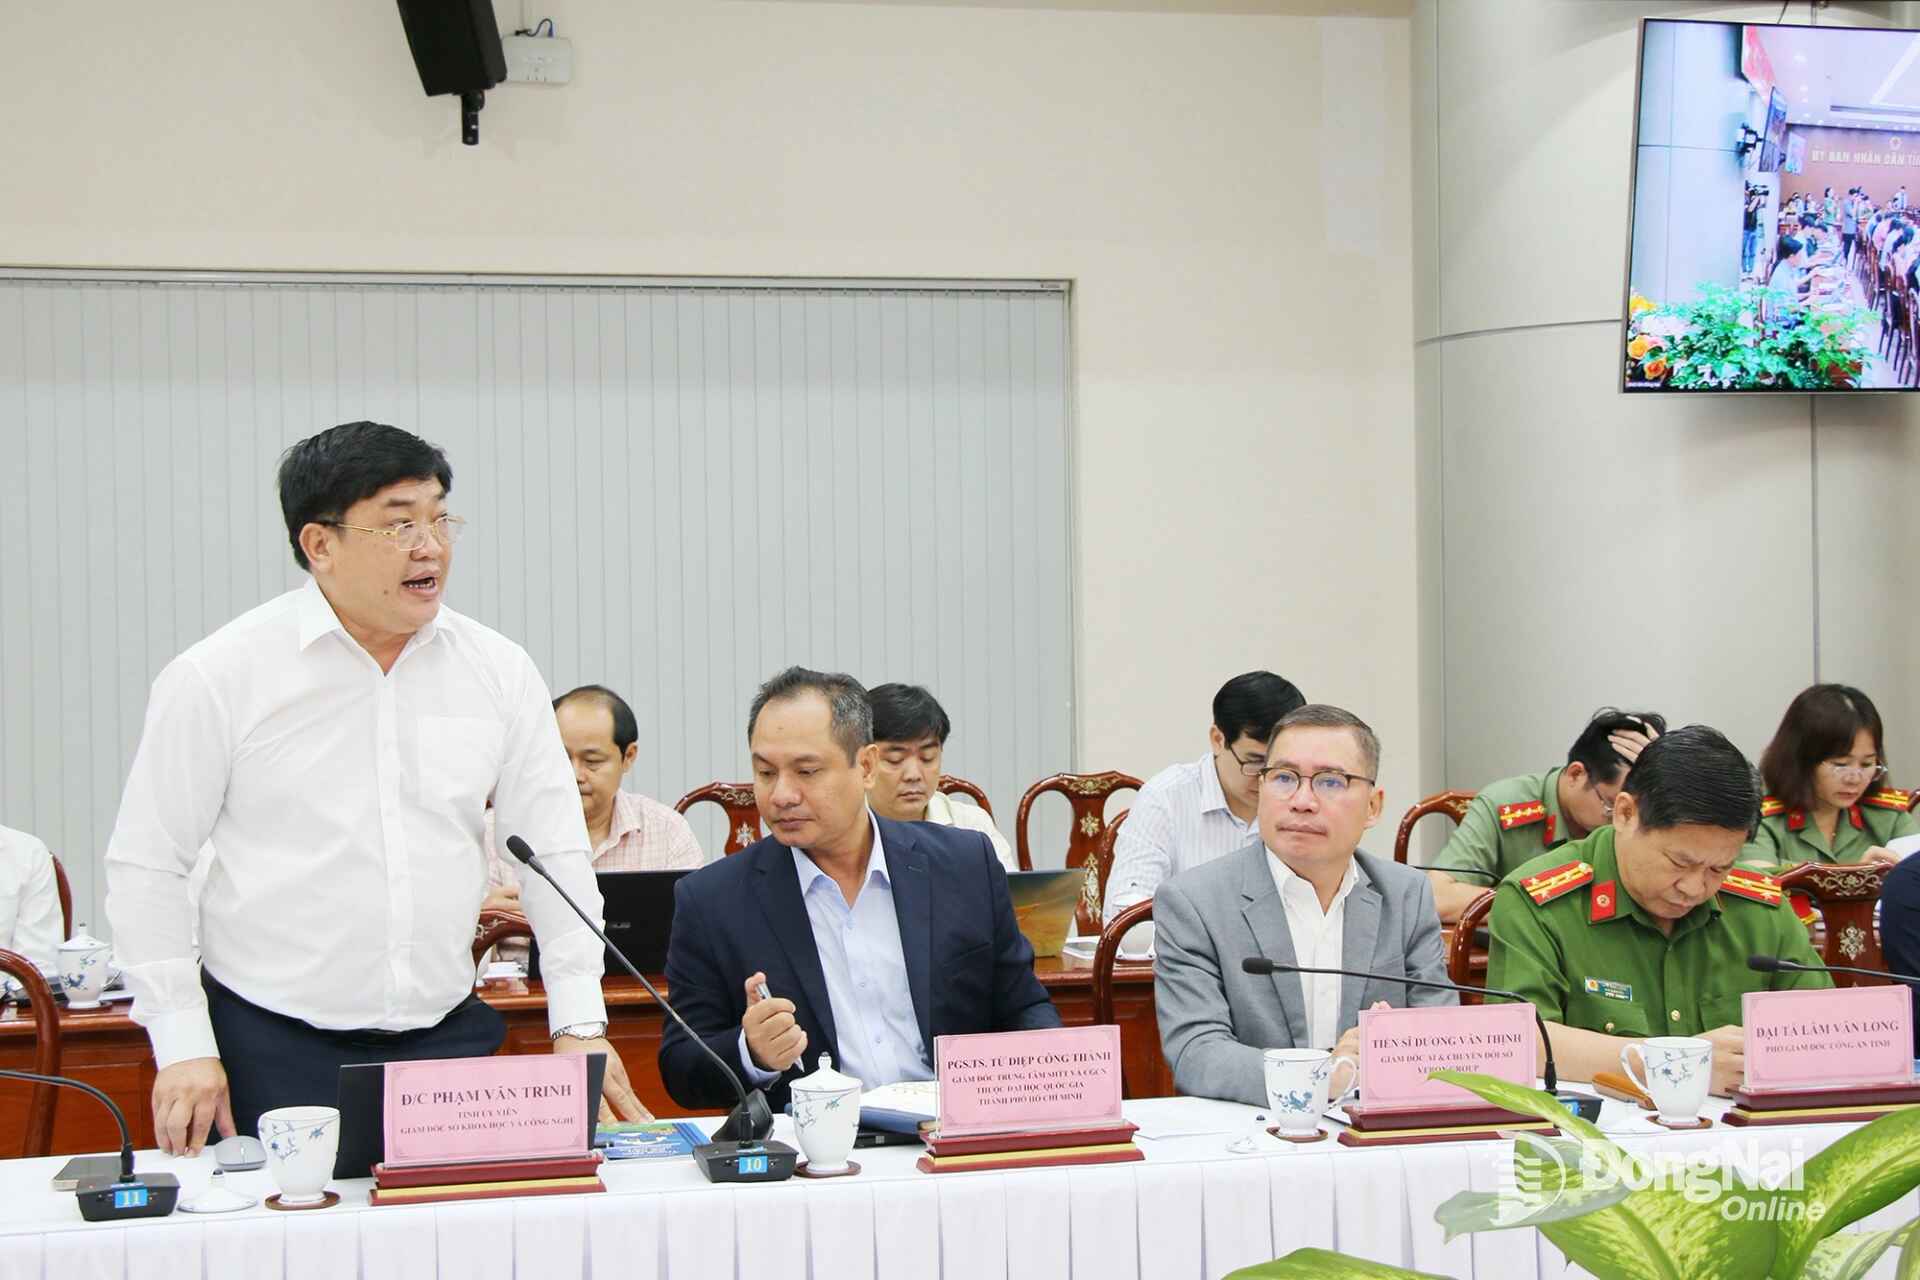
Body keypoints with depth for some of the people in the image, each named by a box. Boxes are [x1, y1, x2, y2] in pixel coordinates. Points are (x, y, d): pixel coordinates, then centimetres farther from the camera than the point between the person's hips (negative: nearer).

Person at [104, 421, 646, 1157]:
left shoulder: (499, 672, 6)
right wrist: (183, 1048, -7)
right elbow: (145, 868, -1)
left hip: (450, 1040, 3)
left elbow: (555, 854, 9)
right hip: (275, 1054, -3)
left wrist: (579, 1026, 2)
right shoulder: (219, 678, -4)